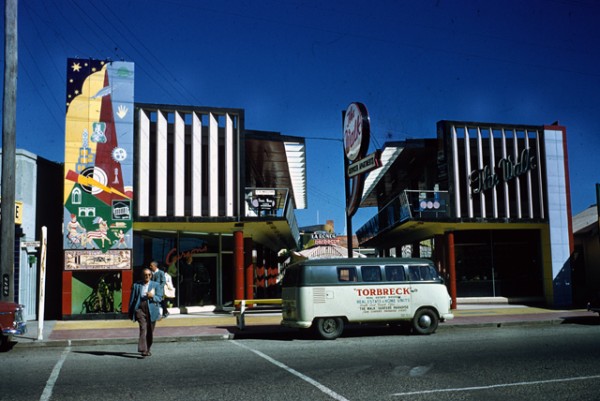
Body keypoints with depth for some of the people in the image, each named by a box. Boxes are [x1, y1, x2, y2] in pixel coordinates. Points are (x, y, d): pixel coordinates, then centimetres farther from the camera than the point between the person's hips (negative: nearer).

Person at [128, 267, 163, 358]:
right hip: (140, 310, -2)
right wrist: (130, 313, 10)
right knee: (143, 329, -18)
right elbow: (132, 299, 12)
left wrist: (152, 296, -19)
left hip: (151, 311, 2)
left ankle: (147, 349, 25)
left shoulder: (156, 285, 8)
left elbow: (159, 298, 2)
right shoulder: (136, 285, 9)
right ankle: (143, 350, -23)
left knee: (150, 332, 9)